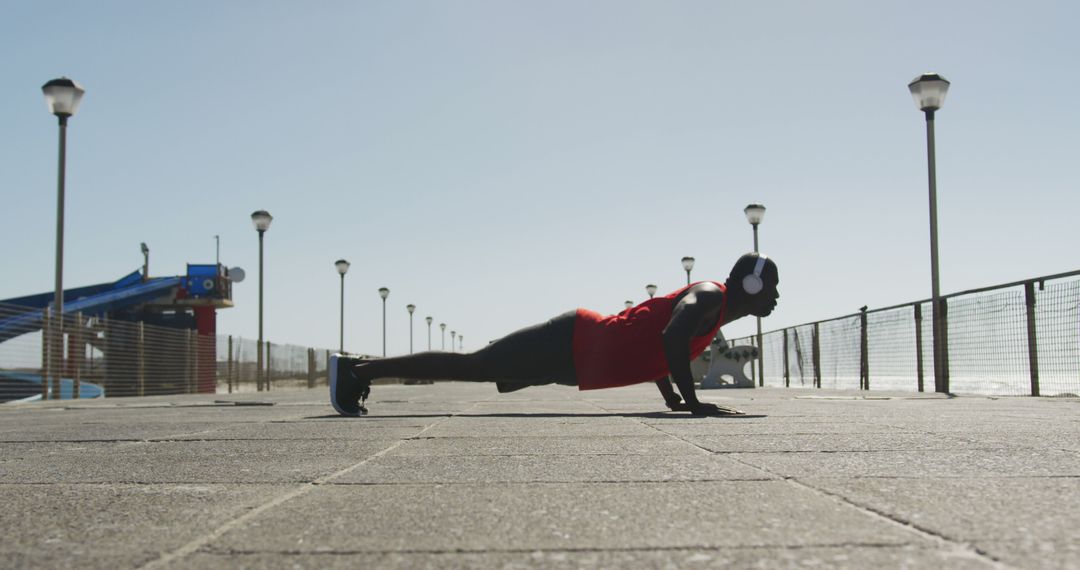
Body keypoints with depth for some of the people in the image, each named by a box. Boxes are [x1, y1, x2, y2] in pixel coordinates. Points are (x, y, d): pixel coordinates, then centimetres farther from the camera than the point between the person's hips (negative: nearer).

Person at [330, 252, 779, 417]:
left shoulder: (704, 299, 19)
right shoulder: (709, 297, -11)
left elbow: (651, 342, 30)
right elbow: (671, 338, -31)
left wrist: (672, 400, 24)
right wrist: (692, 401, -25)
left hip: (580, 345, 9)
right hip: (576, 346, -9)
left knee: (474, 368, 14)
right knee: (470, 366, -9)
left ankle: (360, 368, 21)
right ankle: (359, 369, -6)